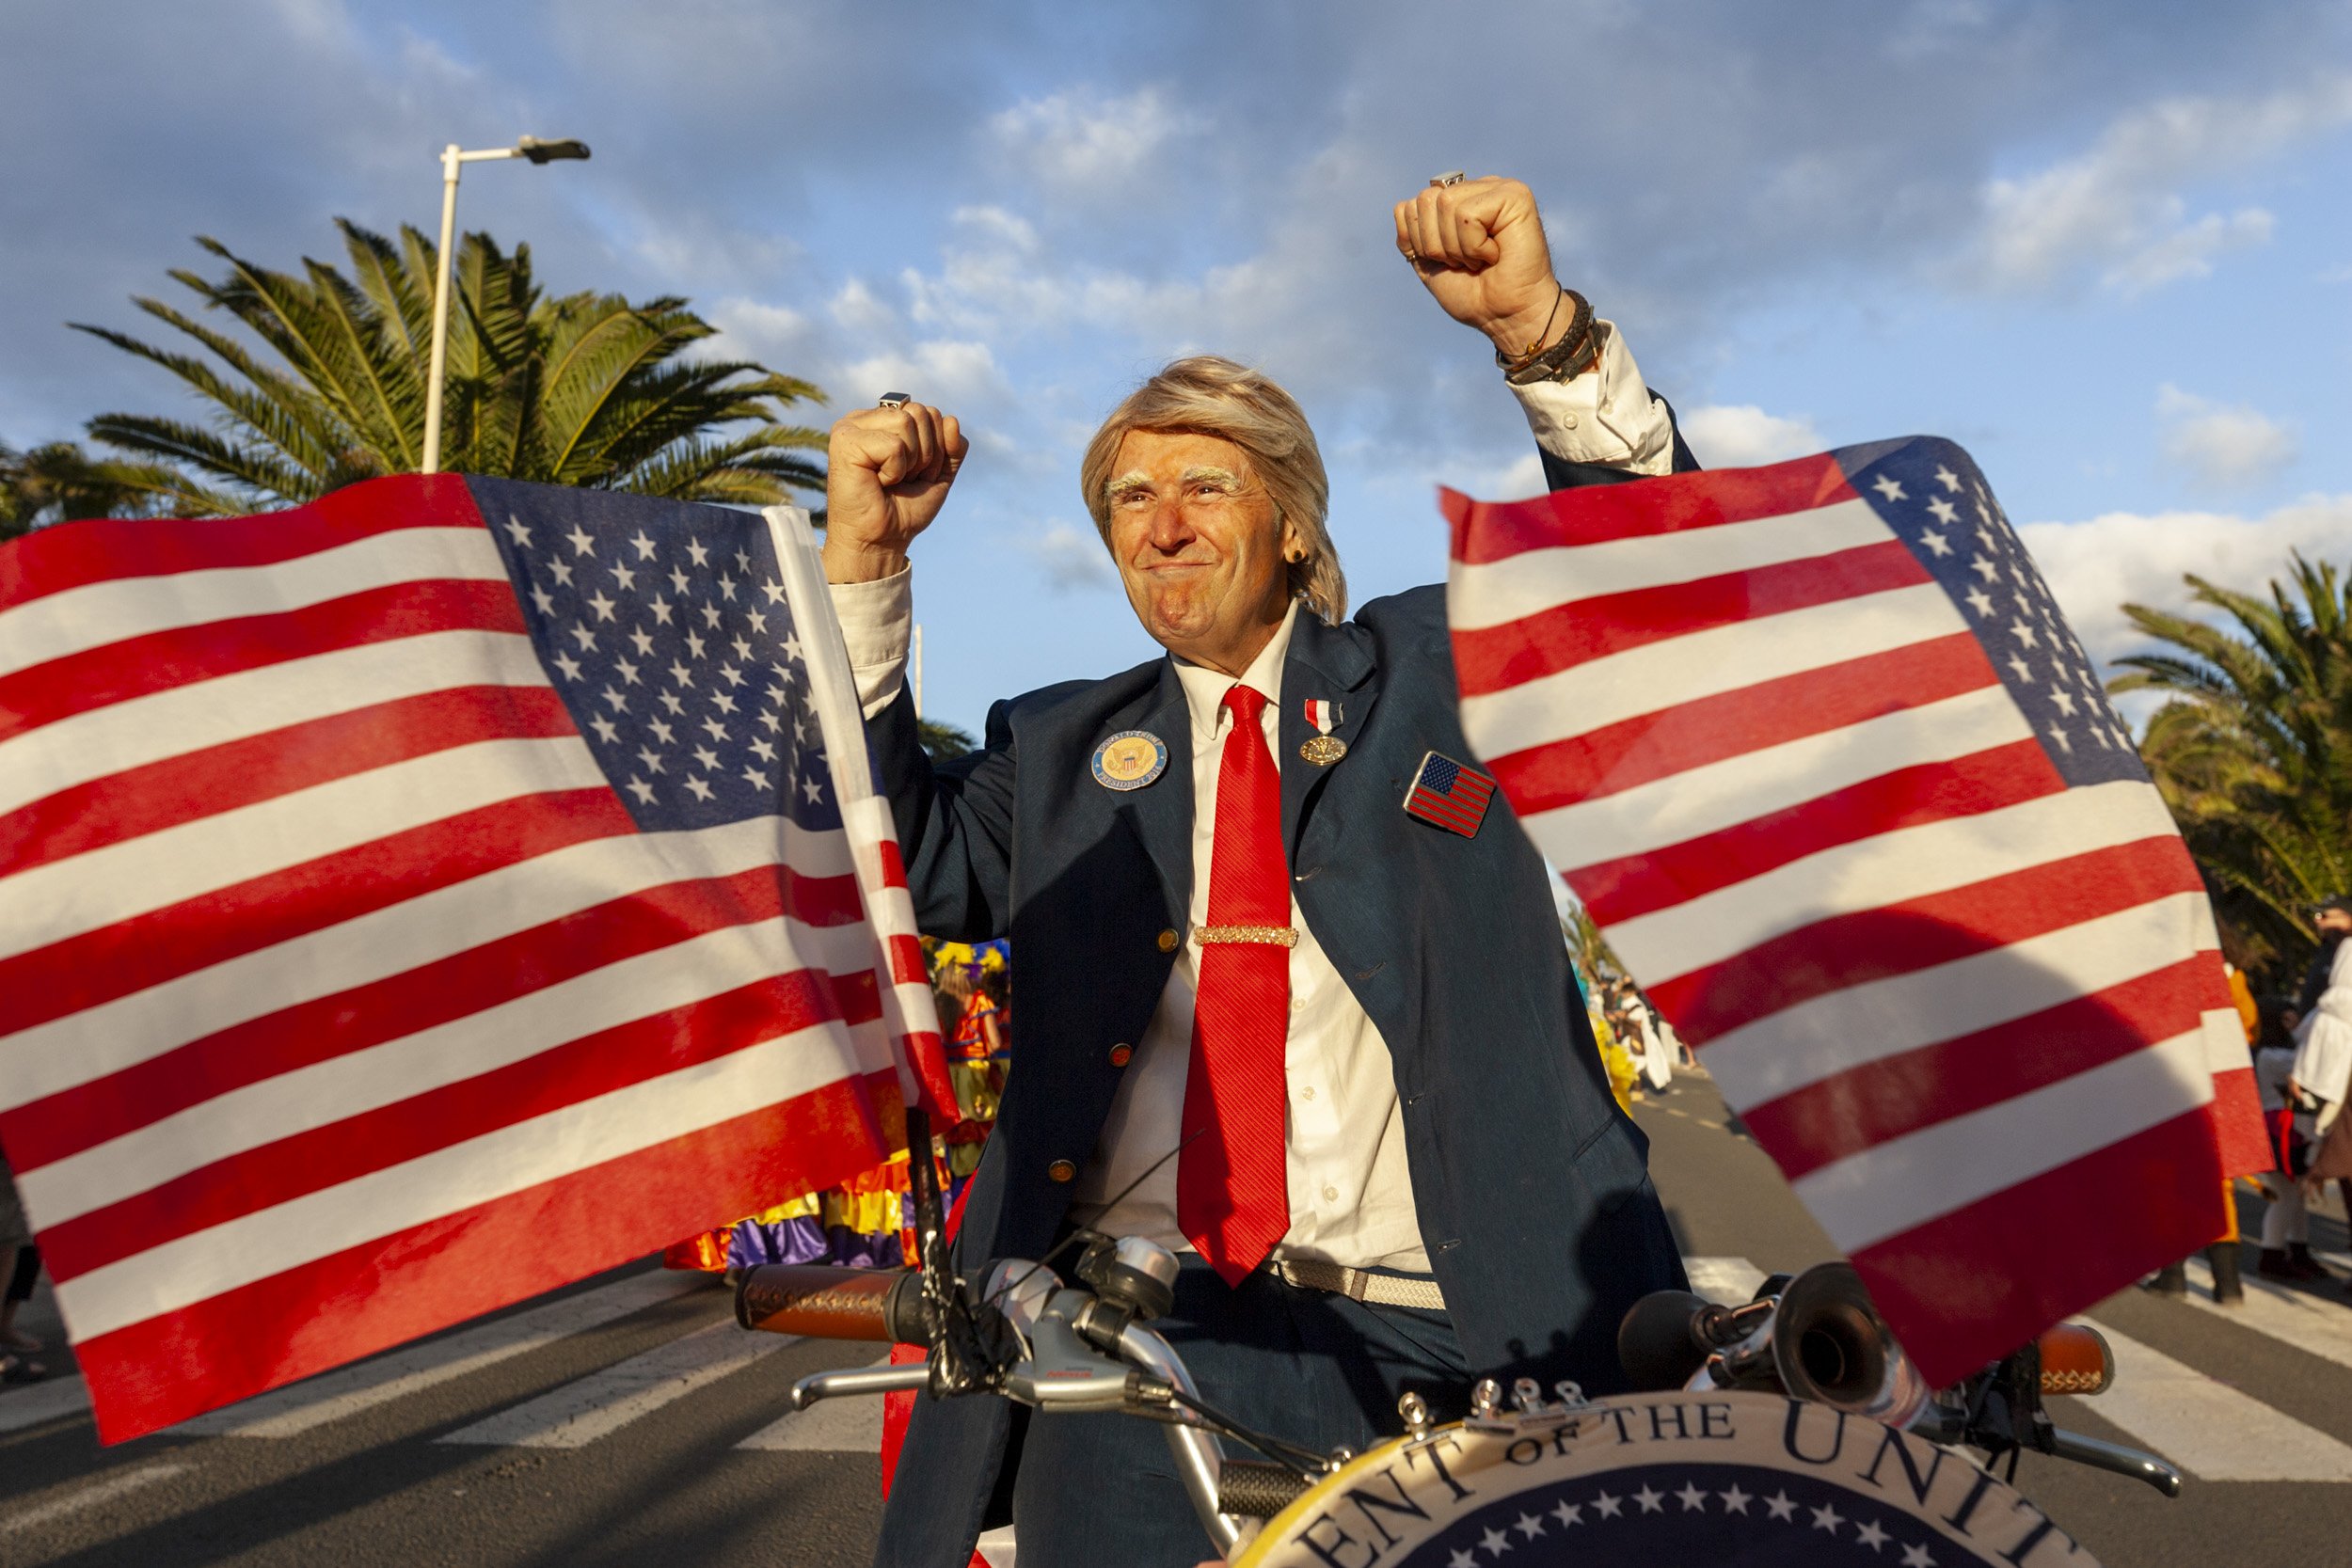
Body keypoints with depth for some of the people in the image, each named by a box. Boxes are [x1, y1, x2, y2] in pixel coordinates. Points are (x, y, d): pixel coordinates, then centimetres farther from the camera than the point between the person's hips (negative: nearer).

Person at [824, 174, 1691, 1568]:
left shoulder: (1434, 668, 14)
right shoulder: (1063, 748, 17)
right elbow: (897, 865, 4)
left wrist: (1542, 330, -10)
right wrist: (863, 562, -2)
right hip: (1142, 1311, 1)